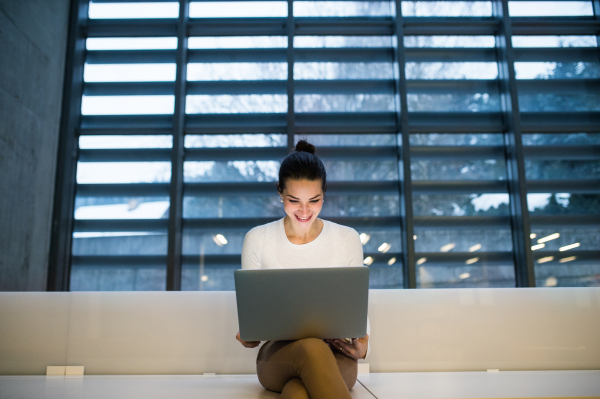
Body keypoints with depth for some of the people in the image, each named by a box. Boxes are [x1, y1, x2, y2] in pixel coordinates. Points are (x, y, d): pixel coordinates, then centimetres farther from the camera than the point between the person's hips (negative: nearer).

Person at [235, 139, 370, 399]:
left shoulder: (348, 239, 7)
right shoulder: (257, 239, 6)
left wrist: (362, 342, -10)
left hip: (335, 354, 0)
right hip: (278, 352, 0)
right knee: (312, 348, -39)